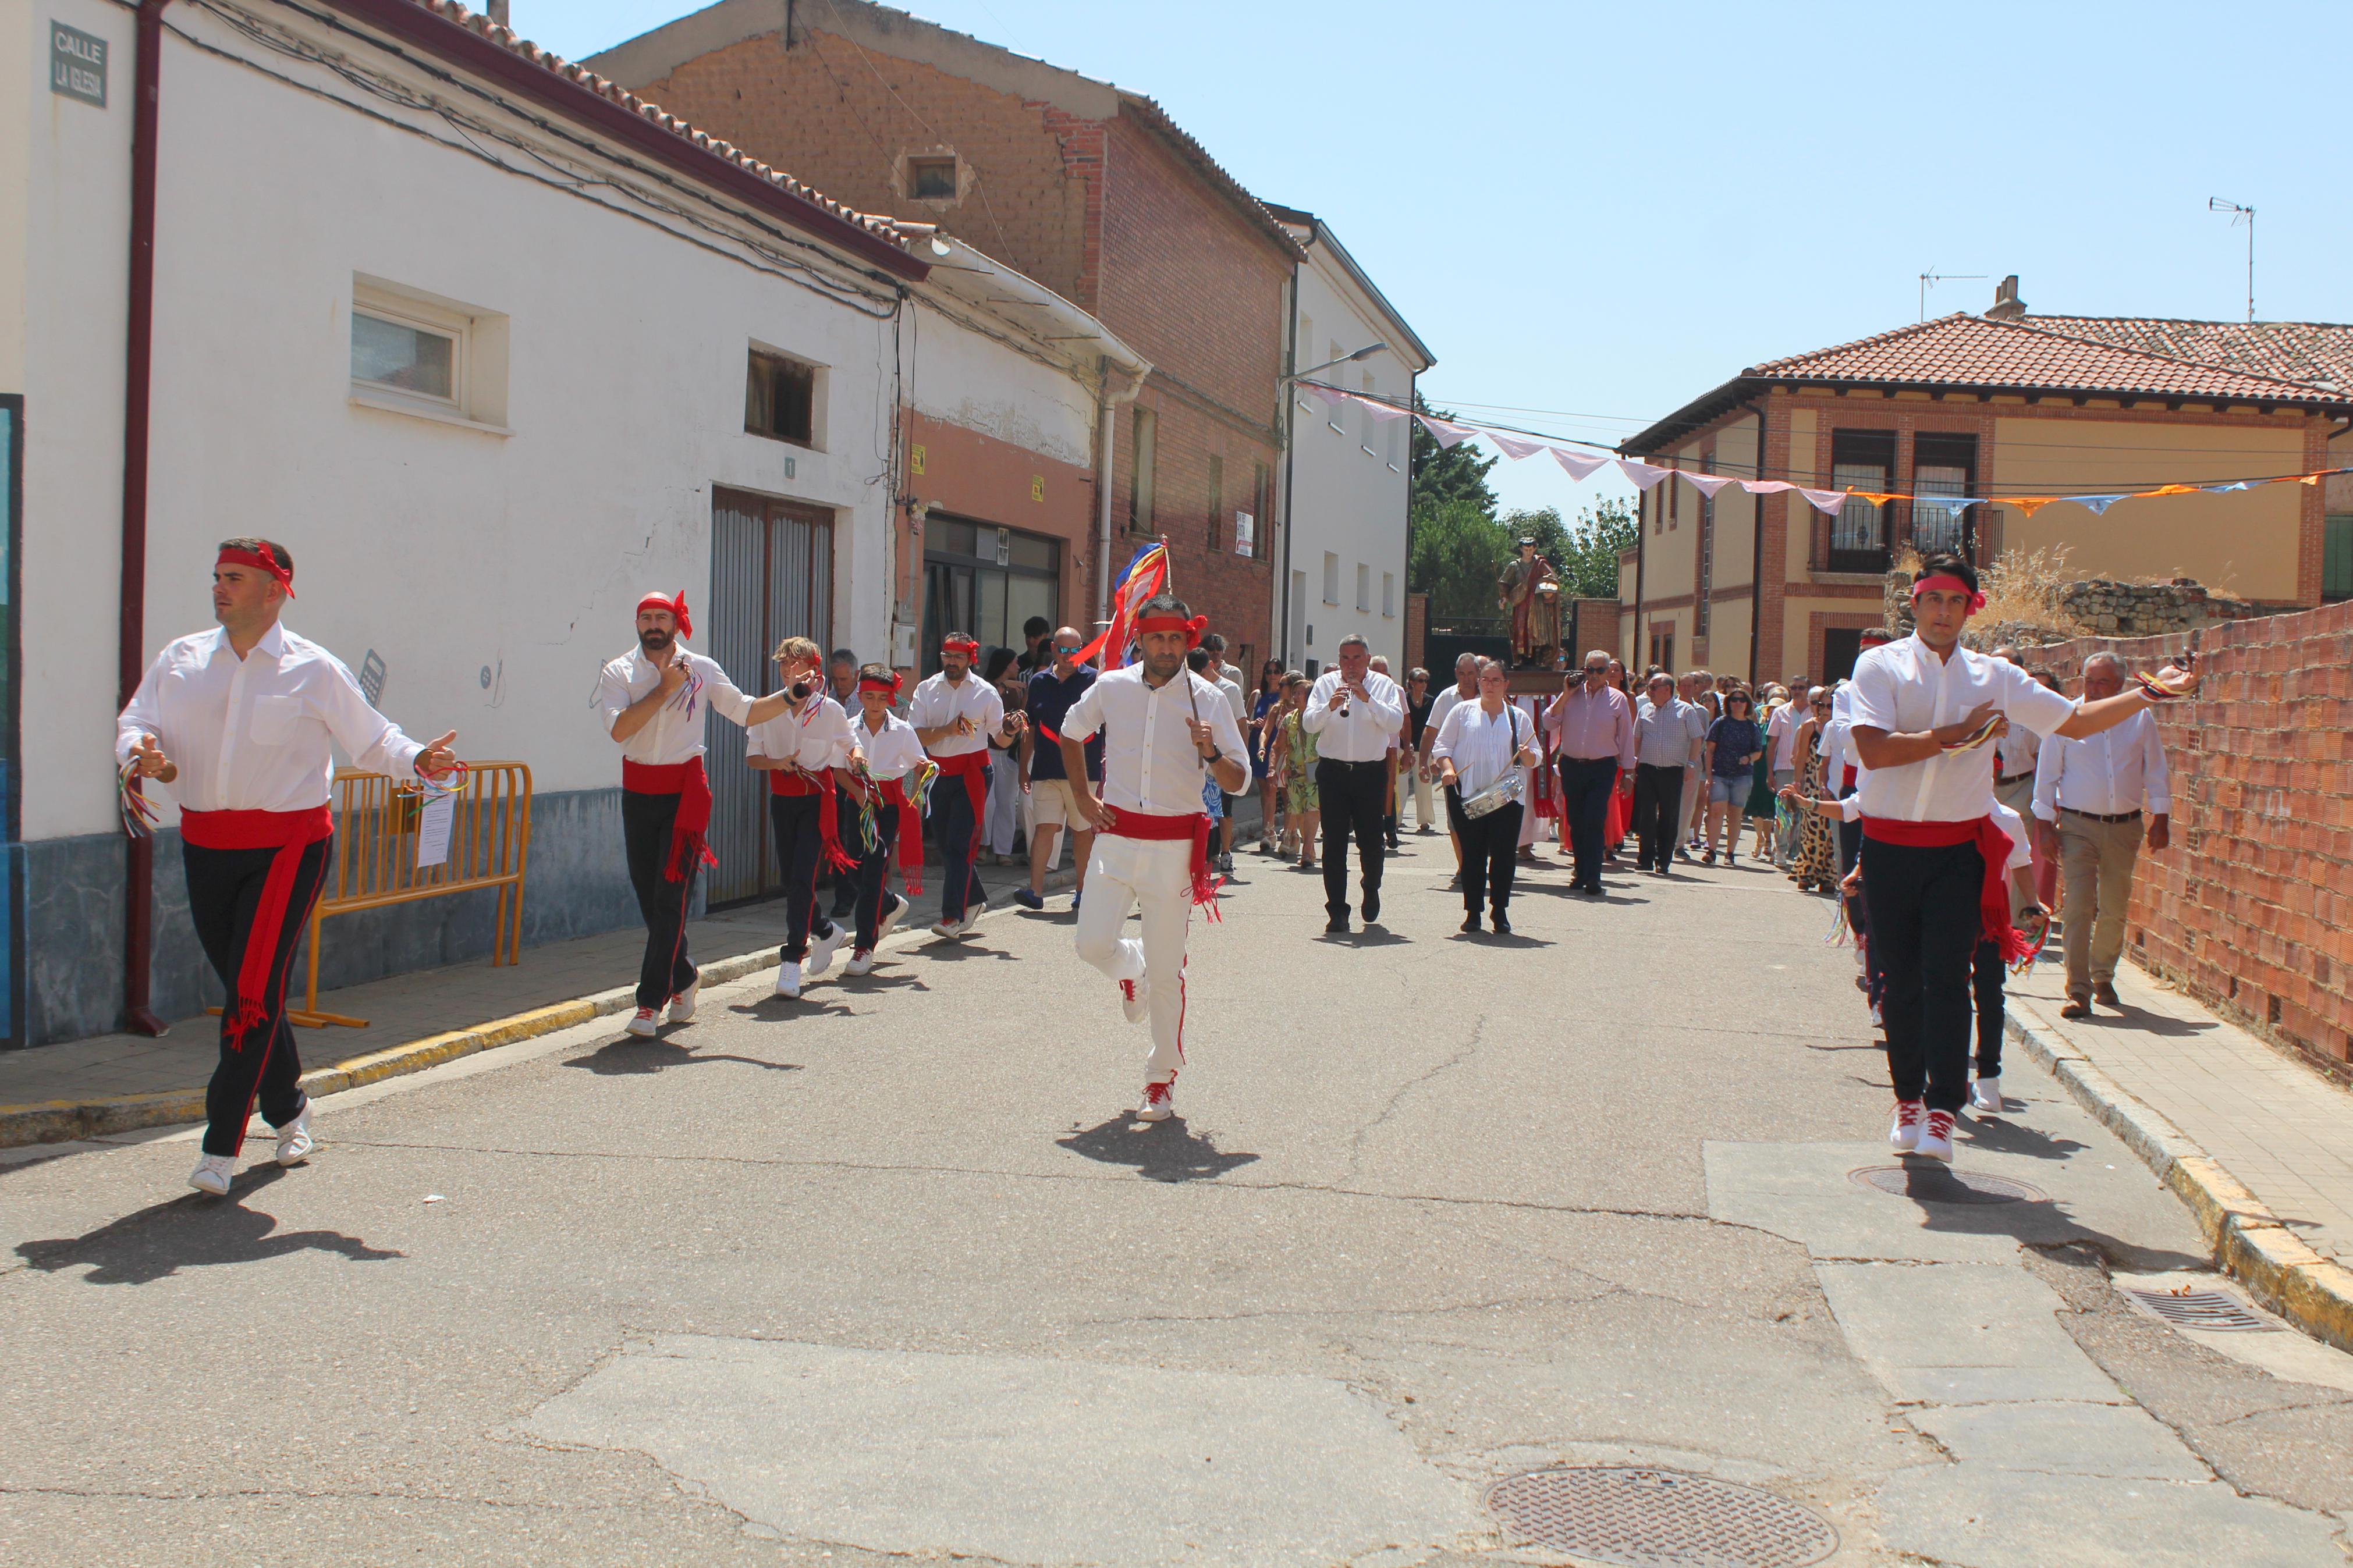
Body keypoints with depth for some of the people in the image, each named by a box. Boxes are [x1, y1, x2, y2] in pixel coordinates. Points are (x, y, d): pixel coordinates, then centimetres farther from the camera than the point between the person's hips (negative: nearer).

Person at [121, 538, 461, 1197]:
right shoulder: (181, 660, 9)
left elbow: (372, 740, 1)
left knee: (255, 990, -11)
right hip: (205, 844, 4)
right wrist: (142, 756, -14)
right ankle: (288, 1110, 34)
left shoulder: (313, 671, -2)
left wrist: (417, 761, -18)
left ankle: (221, 1146, -6)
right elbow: (134, 723, 9)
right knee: (243, 988, 12)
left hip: (288, 845, -4)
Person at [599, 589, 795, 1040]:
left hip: (685, 789, -2)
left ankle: (651, 1002, -9)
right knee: (648, 894, 8)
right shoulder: (618, 673, 2)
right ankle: (682, 977, 31)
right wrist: (665, 688, -15)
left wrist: (791, 696, -2)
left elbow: (746, 712, 10)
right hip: (638, 791, 2)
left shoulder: (700, 669, 5)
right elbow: (619, 729, -14)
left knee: (673, 896, -9)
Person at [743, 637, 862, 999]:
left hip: (818, 798, -4)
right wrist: (777, 762, -15)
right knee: (791, 878, 9)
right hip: (782, 798, 4)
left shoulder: (830, 710, -2)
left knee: (803, 877, -14)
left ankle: (793, 959, -12)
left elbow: (850, 746, 10)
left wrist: (856, 757, -12)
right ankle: (825, 932, 36)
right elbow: (752, 755, 4)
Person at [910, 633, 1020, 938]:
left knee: (960, 845, -12)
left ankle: (952, 916, -15)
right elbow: (915, 735, -4)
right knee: (944, 845, 10)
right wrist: (947, 730, -18)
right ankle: (973, 900, 30)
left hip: (972, 774, -4)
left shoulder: (986, 693, 2)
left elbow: (1001, 739, 4)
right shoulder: (927, 690, 6)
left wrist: (1009, 728, -18)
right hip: (938, 773, 4)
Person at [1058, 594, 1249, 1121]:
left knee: (1166, 971, 0)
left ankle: (1162, 1081, 14)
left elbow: (1237, 782, -3)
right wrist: (1082, 797, 12)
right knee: (1094, 944, -8)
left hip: (1175, 846, -2)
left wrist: (1211, 753, -23)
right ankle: (1131, 970, 30)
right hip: (1116, 836, 2)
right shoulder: (1111, 688, 2)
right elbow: (1071, 733, 21)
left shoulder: (1206, 700, -4)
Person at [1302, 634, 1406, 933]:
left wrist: (1368, 699, -20)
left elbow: (1396, 722, -10)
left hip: (1370, 773, 0)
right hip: (1333, 771, 0)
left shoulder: (1384, 685, 4)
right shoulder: (1325, 683, 6)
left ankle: (1371, 889, 36)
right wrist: (1330, 706, -21)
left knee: (1371, 840, 5)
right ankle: (1337, 912, 1)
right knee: (1334, 842, -3)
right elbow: (1308, 724, -4)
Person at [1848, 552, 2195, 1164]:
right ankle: (1908, 1098, 22)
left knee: (1947, 977, -10)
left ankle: (1941, 1111, -10)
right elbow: (1873, 749, -15)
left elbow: (2075, 720, 15)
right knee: (1900, 980, 7)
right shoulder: (1881, 666, -1)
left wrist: (2148, 693, 7)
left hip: (1959, 849, 1)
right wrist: (1955, 735, -12)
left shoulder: (1995, 676, 9)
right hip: (1889, 847, -1)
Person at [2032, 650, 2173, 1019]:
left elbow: (2156, 773, 11)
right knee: (2079, 909, -11)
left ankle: (2103, 978, 30)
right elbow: (2047, 774, 2)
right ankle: (2078, 992, -11)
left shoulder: (2140, 720, 5)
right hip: (2078, 826, -3)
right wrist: (2045, 825, -3)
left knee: (2114, 910, 10)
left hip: (2124, 827, 3)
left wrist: (2160, 819, 6)